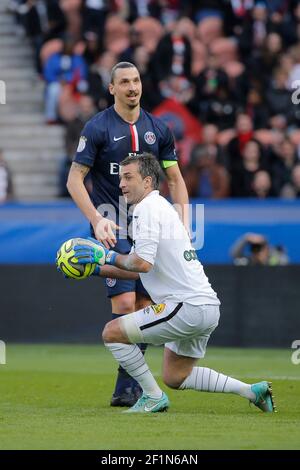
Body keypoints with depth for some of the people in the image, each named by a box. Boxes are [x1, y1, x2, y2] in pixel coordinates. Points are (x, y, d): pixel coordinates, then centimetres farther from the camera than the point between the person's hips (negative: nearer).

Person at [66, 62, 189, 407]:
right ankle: (129, 385, -12)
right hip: (113, 227, -5)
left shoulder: (157, 129, 8)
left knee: (145, 306, 2)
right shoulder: (97, 128, -6)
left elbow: (175, 178, 14)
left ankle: (126, 389, 8)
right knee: (124, 302, -16)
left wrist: (183, 220, 1)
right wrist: (97, 220, -18)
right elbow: (75, 178, -7)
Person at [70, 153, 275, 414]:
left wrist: (108, 256, -6)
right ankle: (251, 390, 19)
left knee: (112, 332, -5)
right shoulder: (160, 206, 21)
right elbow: (139, 270, 27)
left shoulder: (148, 208, -10)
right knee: (175, 377, 22)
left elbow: (143, 263, -21)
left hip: (187, 308, -10)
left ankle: (153, 397, 0)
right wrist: (97, 268, 22)